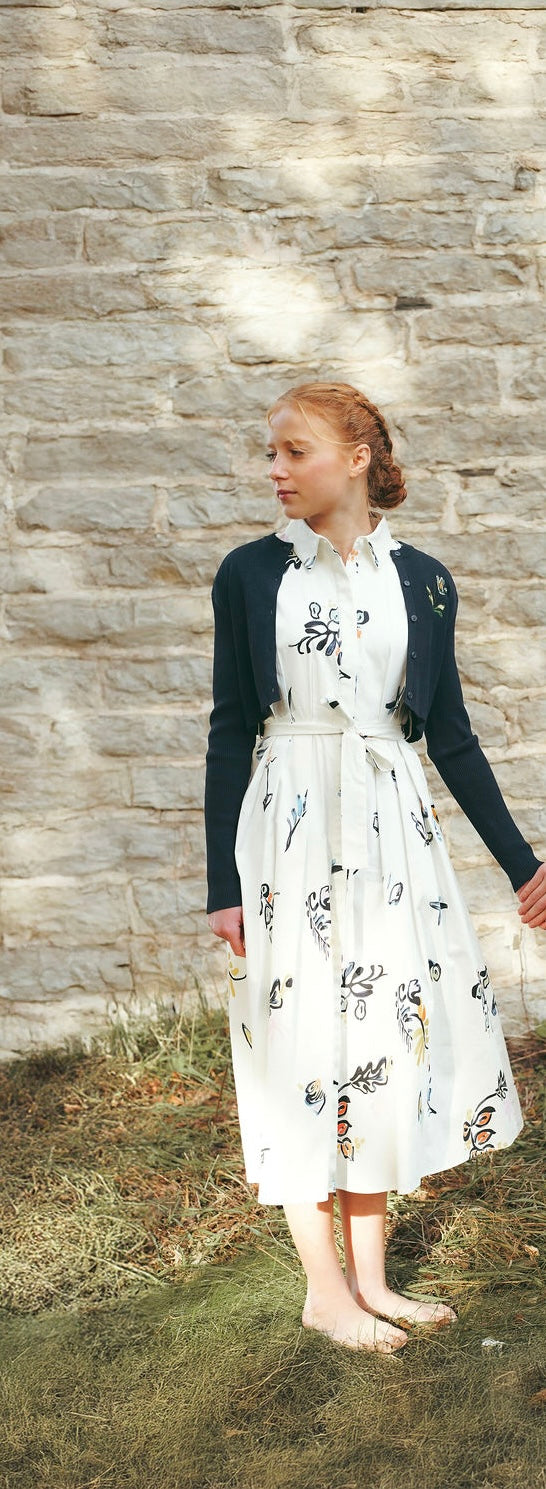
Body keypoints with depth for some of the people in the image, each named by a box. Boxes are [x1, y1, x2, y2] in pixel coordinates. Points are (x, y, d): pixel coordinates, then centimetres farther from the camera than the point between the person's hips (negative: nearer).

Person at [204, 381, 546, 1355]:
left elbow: (451, 735, 9)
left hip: (392, 827, 3)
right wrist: (223, 884, -5)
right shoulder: (251, 573, -1)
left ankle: (370, 1280, 22)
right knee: (304, 1039, 2)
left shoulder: (422, 580, 5)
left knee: (386, 1035, 7)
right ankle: (325, 1290, 17)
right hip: (289, 826, -2)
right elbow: (230, 731, -1)